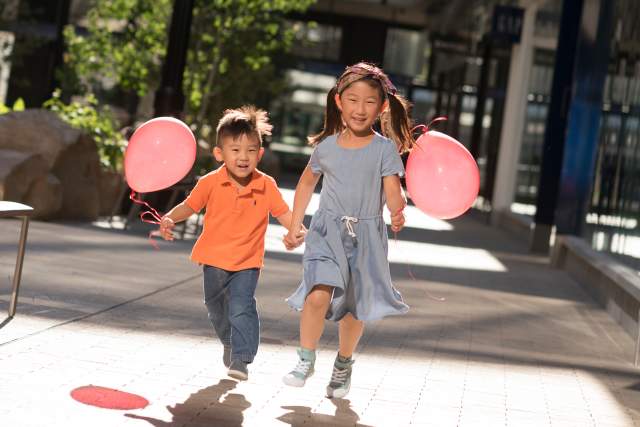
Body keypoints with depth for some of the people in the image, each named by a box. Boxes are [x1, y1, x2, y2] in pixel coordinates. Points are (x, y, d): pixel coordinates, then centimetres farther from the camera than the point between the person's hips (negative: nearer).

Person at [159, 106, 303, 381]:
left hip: (247, 262, -2)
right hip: (214, 259, 2)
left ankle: (241, 359, -10)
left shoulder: (266, 185, -11)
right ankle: (229, 343, 48)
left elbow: (283, 213, -5)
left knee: (242, 309, -18)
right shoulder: (210, 183, -12)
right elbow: (189, 206, -2)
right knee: (216, 308, 21)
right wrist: (169, 219, -20)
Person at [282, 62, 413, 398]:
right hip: (327, 231, 0)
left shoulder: (384, 148, -6)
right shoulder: (326, 146, 0)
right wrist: (294, 226, 16)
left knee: (354, 307, 11)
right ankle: (306, 359, 0)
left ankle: (343, 364, 36)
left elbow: (393, 191, -15)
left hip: (366, 235, 0)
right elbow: (307, 182, 16)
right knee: (318, 296, -21)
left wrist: (397, 211, -39)